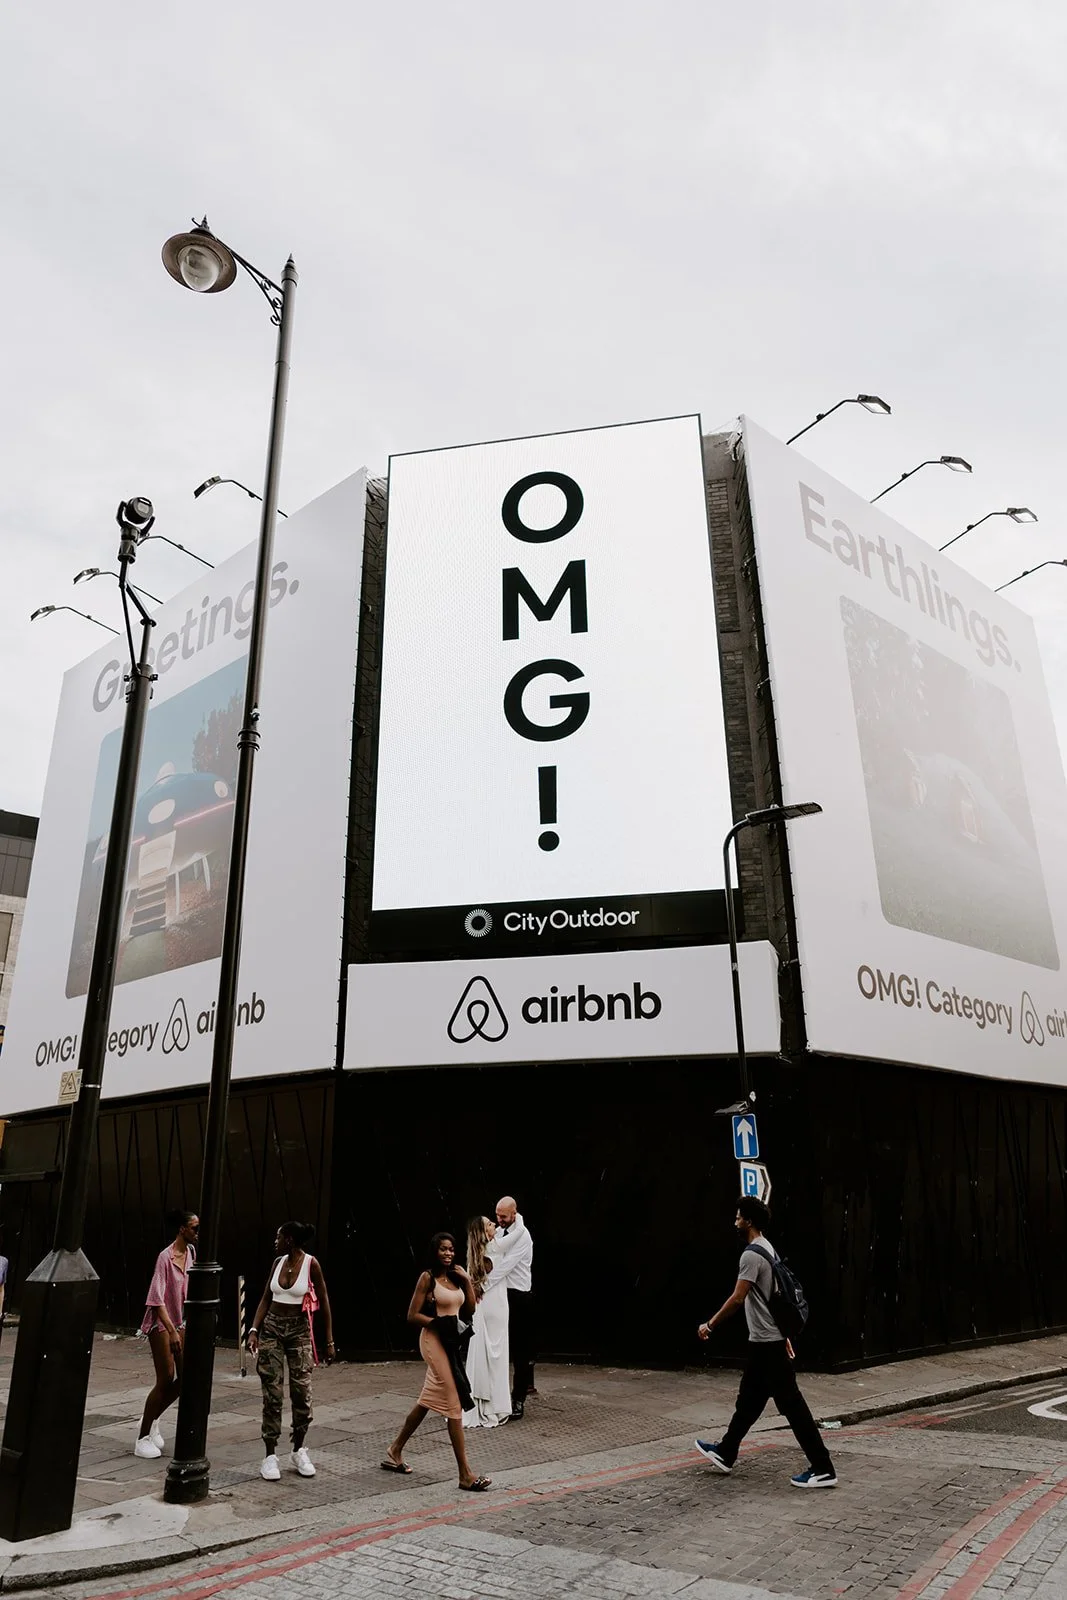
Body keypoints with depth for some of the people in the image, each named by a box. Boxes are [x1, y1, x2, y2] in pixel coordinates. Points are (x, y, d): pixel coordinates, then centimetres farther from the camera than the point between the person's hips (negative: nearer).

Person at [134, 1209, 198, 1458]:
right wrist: (172, 1331, -27)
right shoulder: (166, 1257, -23)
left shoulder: (191, 1252, 0)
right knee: (165, 1379, -4)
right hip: (161, 1323, -7)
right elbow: (156, 1299, -24)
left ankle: (151, 1419, 28)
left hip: (181, 1322, 7)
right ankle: (143, 1439, 12)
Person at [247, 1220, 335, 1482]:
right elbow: (266, 1299, 9)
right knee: (272, 1393, 1)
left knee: (302, 1392, -2)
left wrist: (329, 1341, -6)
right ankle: (270, 1455, 9)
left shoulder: (311, 1263, -10)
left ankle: (299, 1451, 17)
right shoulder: (278, 1262, 3)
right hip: (272, 1328, 3)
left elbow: (324, 1303, -6)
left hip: (299, 1331, -3)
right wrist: (254, 1330, -4)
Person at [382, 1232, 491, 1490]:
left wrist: (467, 1281, 1)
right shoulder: (427, 1277, -10)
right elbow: (412, 1316, -11)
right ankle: (465, 1474, -6)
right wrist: (438, 1323, -17)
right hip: (434, 1342, -8)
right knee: (454, 1405, -9)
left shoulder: (455, 1277, 10)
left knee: (426, 1402, 17)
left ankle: (395, 1452, 34)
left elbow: (470, 1309, 8)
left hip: (450, 1342, 8)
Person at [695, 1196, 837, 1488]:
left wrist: (710, 1325, -12)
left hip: (766, 1342, -10)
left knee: (790, 1403, -5)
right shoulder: (768, 1249, 12)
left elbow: (737, 1299, -22)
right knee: (748, 1399, 18)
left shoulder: (752, 1254, -19)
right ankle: (725, 1454, 29)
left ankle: (823, 1470, 0)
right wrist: (784, 1337, 22)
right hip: (768, 1339, 10)